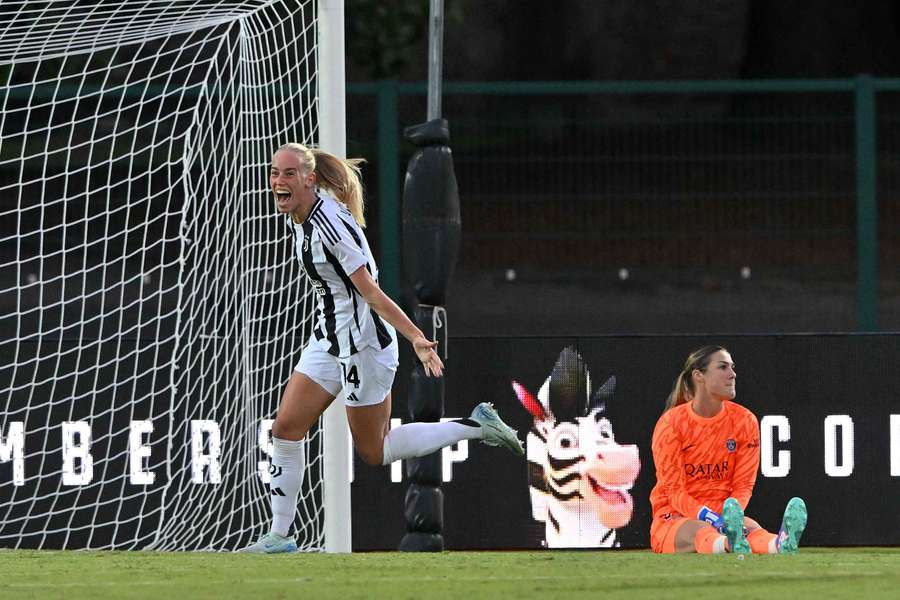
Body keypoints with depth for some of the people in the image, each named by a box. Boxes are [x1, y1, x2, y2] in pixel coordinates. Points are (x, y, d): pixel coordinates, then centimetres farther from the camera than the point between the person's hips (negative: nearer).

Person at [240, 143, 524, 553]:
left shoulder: (330, 222, -24)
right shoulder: (296, 218, 4)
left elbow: (370, 291, -25)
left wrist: (415, 337, -29)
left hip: (362, 343, -9)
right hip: (327, 341, 9)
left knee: (374, 452, 4)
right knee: (285, 429, 4)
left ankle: (476, 426, 14)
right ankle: (280, 536, 11)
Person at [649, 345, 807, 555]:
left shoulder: (745, 421, 3)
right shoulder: (671, 423, -6)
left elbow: (743, 485, 2)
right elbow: (674, 490, -10)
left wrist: (730, 519, -22)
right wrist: (709, 518, -29)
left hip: (723, 513, 2)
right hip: (675, 518, -2)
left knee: (751, 527, -33)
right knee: (699, 531, -39)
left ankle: (781, 545, -71)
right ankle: (730, 545, -77)